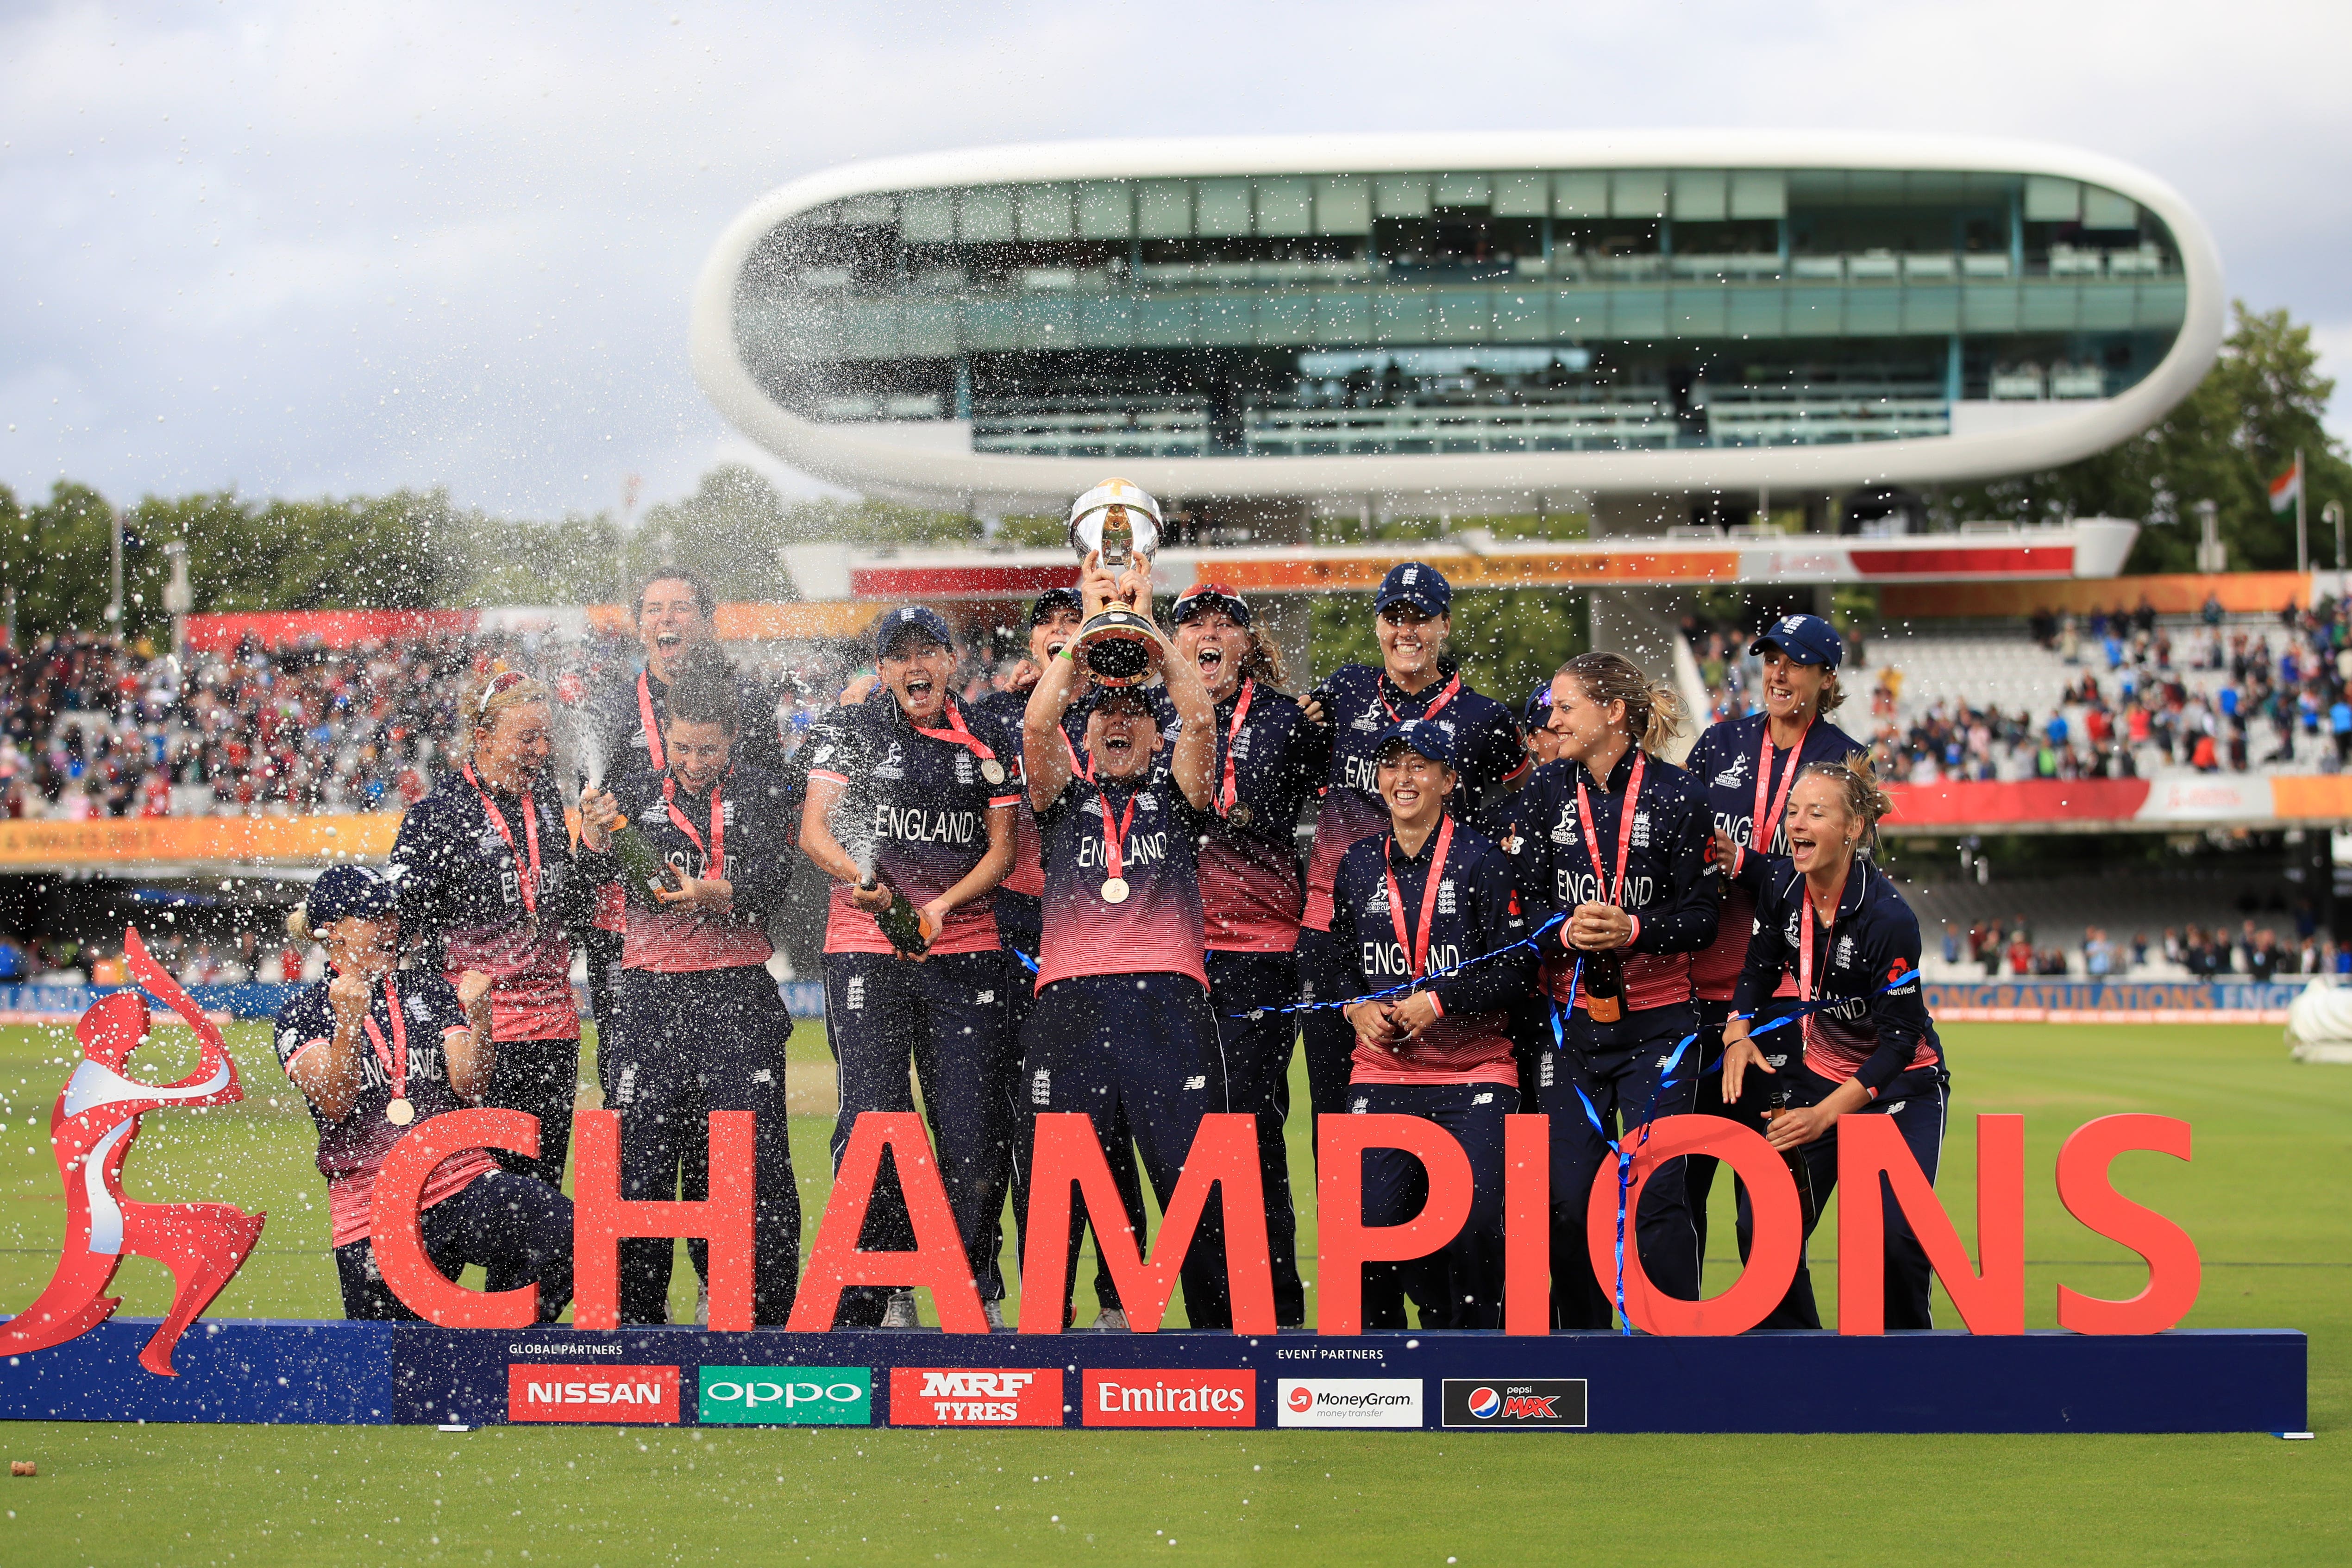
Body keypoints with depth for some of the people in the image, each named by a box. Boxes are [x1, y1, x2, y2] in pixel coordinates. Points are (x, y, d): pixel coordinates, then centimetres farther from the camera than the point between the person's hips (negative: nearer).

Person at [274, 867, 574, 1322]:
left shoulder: (430, 990, 14)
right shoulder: (303, 1013, 6)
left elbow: (469, 1085, 3)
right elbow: (334, 1104, -11)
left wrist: (479, 1017, -15)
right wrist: (348, 1021, -25)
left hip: (463, 1182, 1)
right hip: (370, 1211, -1)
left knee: (560, 1230, -27)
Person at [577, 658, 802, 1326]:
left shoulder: (762, 794, 8)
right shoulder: (637, 795, 11)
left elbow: (773, 879, -6)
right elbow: (602, 871, -2)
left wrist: (719, 894, -25)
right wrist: (595, 842, -25)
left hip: (738, 994, -1)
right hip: (652, 993, 1)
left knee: (754, 1154, -4)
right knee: (642, 1150, 0)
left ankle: (765, 1309, 2)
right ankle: (637, 1313, 8)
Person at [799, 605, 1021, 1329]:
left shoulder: (985, 742, 10)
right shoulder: (849, 731, 5)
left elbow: (1002, 849, 8)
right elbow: (814, 829, -3)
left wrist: (943, 904, -10)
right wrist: (857, 876, -24)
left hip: (965, 949, 2)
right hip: (866, 948, -2)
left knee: (977, 1131, -3)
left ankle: (977, 1288, 13)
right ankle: (883, 1294, -1)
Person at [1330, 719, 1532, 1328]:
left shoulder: (1480, 860, -2)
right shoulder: (1359, 866, 11)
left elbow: (1518, 967, -6)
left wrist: (1436, 1002, -14)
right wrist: (1358, 1009, -1)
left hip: (1474, 1074, -3)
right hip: (1382, 1073, 3)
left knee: (1475, 1219, -15)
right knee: (1371, 1218, -10)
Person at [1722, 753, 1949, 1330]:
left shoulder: (1888, 917, -27)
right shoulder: (1781, 885, -10)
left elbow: (1899, 1039, -24)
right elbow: (1759, 969, 7)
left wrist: (1825, 1115, -29)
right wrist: (1738, 1031, -13)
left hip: (1900, 1087, -5)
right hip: (1818, 1073, 5)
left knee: (1893, 1235, -19)